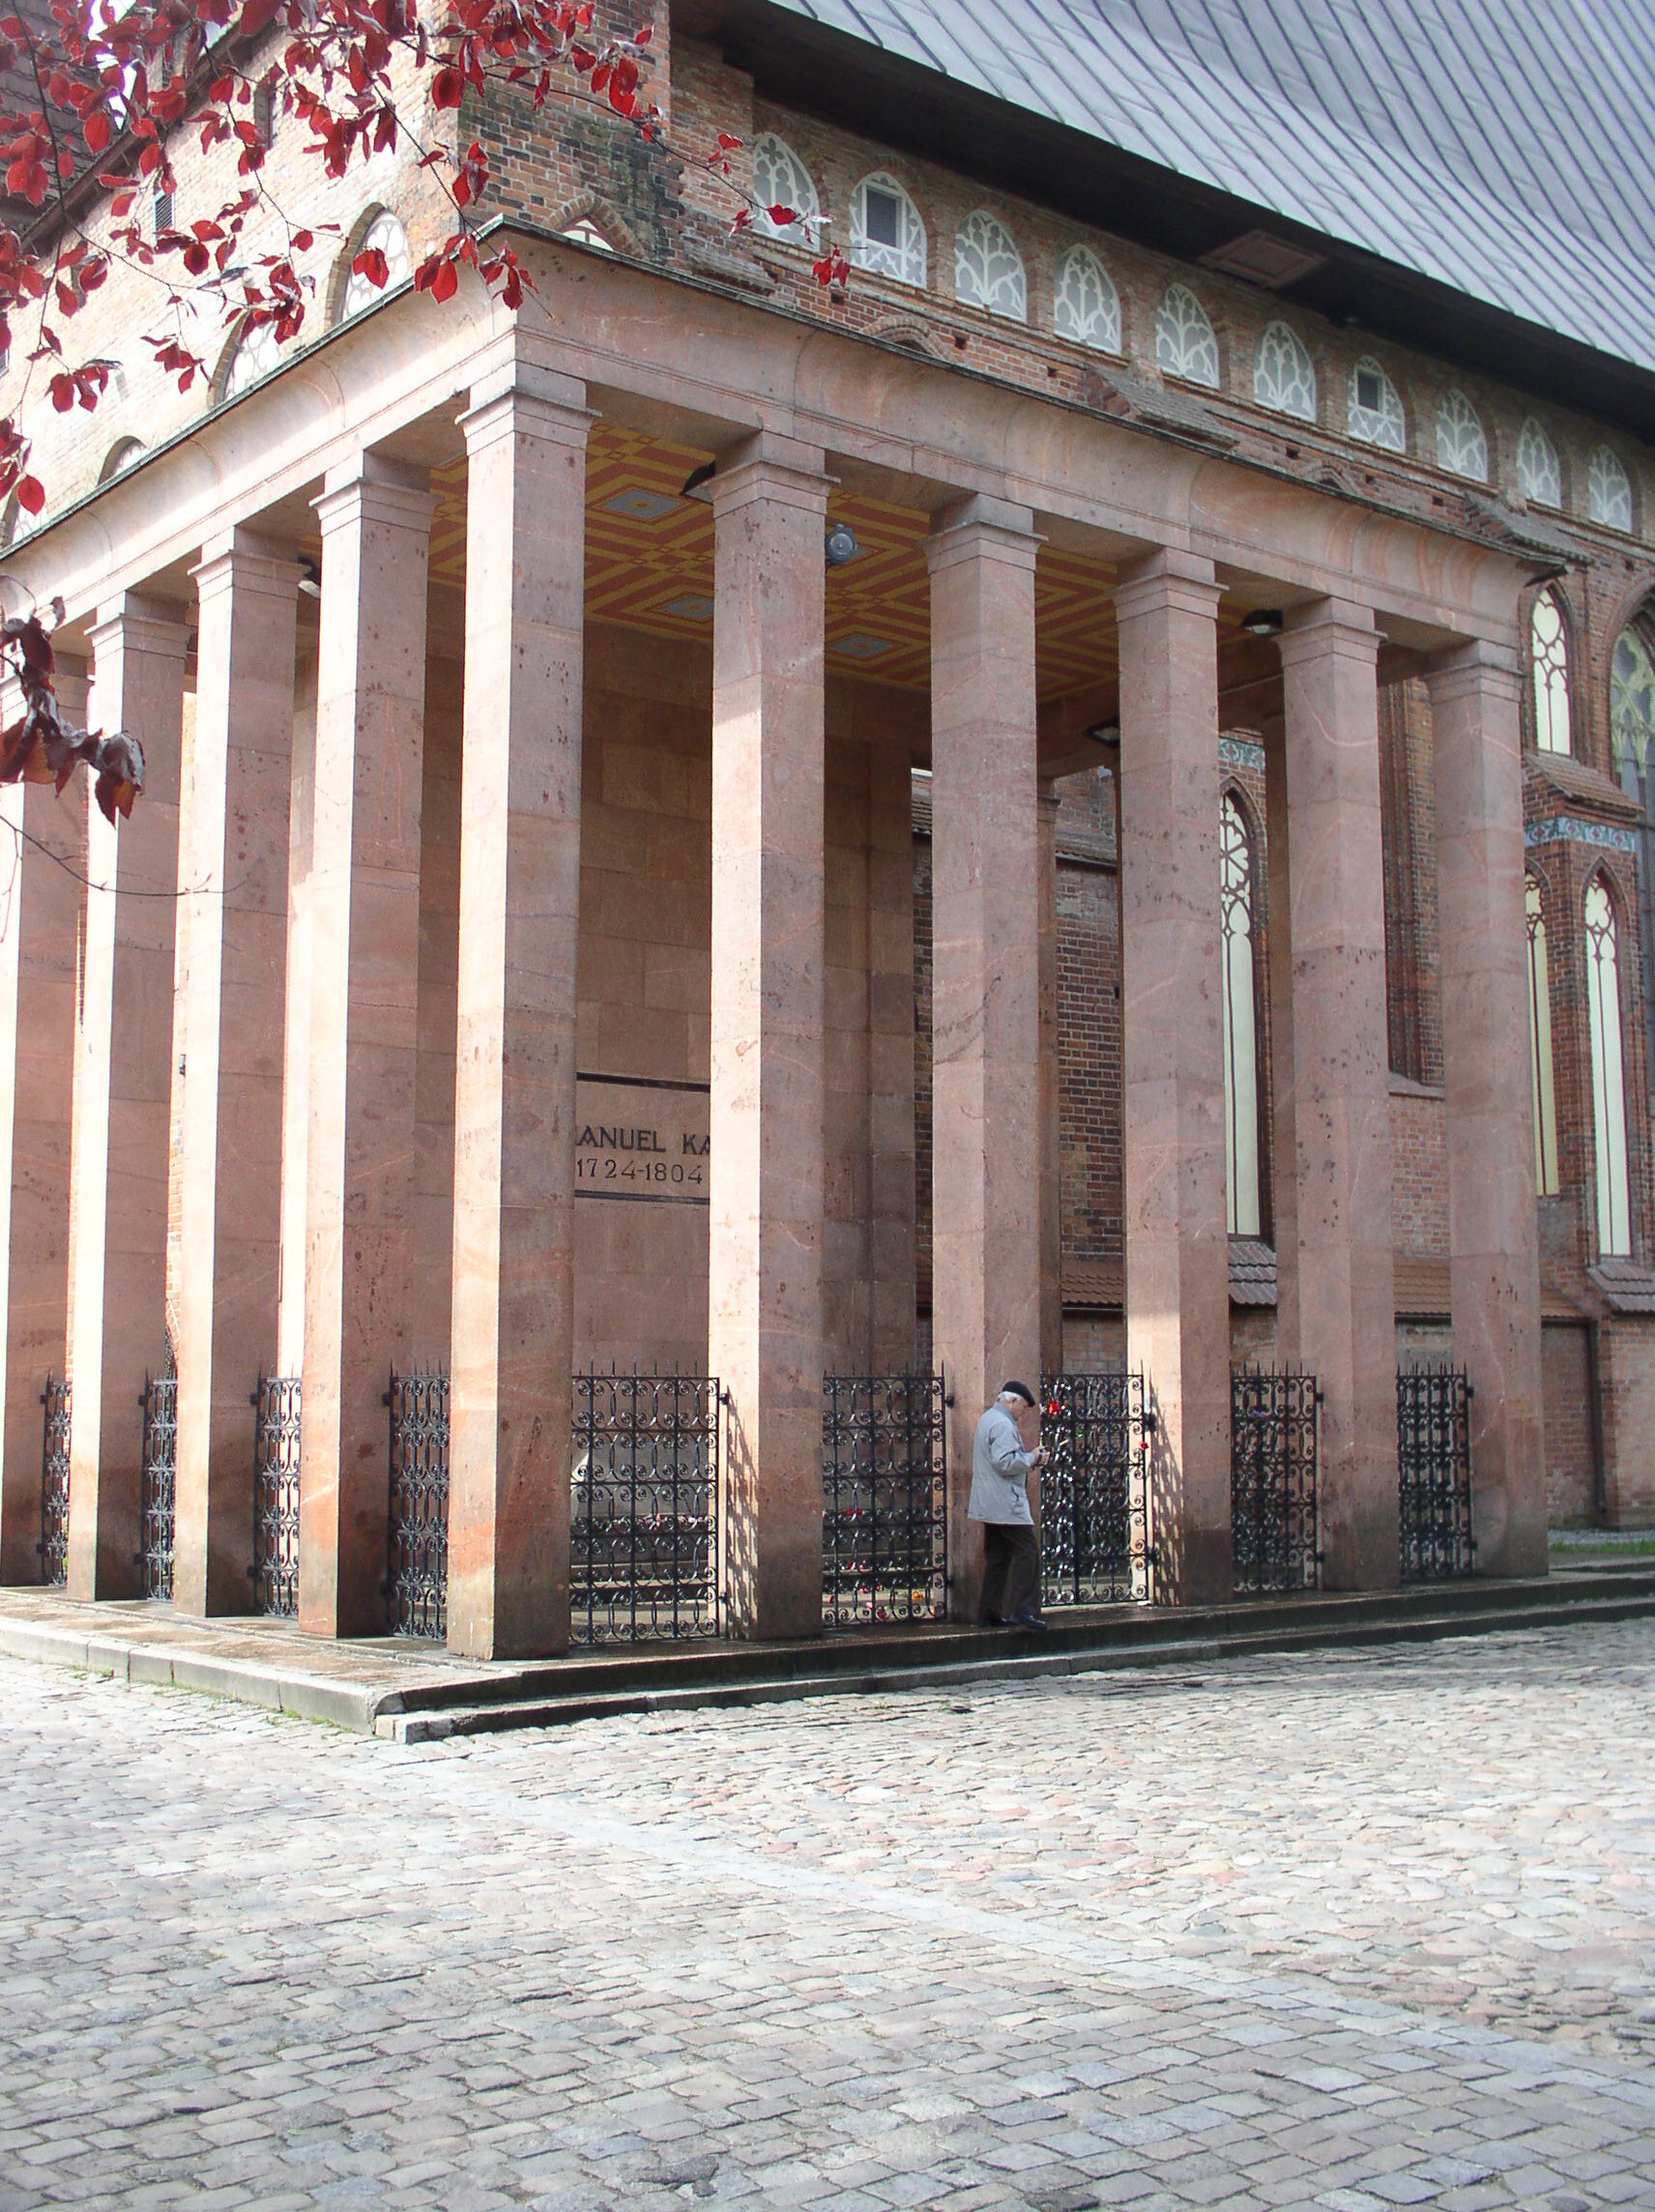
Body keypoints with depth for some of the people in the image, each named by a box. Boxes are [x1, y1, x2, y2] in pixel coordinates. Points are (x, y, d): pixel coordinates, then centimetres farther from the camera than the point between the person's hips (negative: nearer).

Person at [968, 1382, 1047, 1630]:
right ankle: (1023, 1610, -14)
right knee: (1027, 1552, -9)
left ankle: (989, 1614, 11)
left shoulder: (987, 1419, 19)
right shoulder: (1003, 1425, -15)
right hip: (1006, 1504, -11)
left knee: (997, 1558, 11)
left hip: (990, 1504, 11)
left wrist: (1026, 1461, 18)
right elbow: (1004, 1463, -24)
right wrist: (1031, 1458, -11)